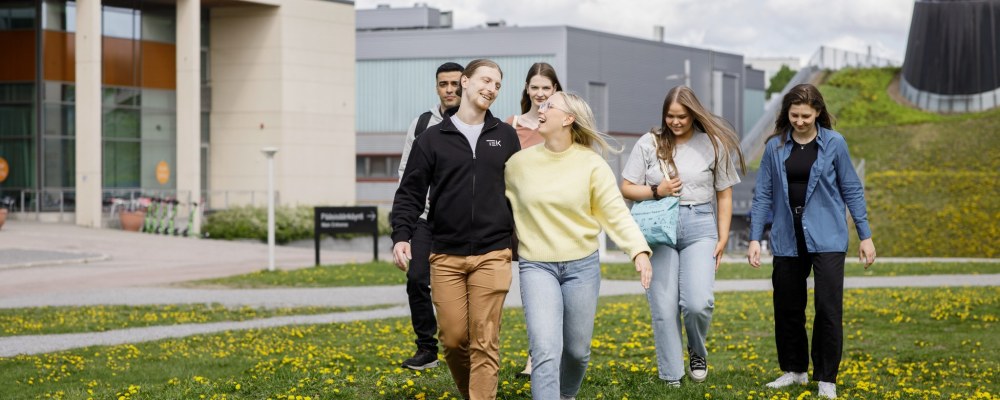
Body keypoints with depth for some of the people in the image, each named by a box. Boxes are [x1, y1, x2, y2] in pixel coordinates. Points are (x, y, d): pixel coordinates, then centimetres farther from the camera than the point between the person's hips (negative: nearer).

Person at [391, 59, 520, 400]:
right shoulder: (432, 138, 5)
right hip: (446, 256, 0)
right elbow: (410, 193, 4)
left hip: (492, 256, 0)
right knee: (453, 338, 2)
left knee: (484, 342, -4)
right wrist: (401, 235, -10)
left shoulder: (505, 137, 10)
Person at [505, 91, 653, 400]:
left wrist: (639, 250, -21)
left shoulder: (591, 164, -4)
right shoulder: (519, 163, -1)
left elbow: (616, 212, -7)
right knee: (546, 350, -16)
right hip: (536, 266, -1)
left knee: (577, 349, 14)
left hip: (582, 265, 1)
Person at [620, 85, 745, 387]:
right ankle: (671, 378, 12)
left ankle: (697, 352, 18)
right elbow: (627, 189, 6)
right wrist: (657, 191, -12)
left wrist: (723, 238, 3)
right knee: (664, 308, 0)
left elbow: (724, 194, 8)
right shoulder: (649, 143, 3)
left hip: (699, 227, -1)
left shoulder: (713, 144, 3)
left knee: (698, 303, -15)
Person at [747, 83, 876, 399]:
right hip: (787, 239, 2)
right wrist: (754, 239, -2)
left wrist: (865, 236, 2)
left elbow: (852, 190, 3)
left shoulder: (834, 143, -1)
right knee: (787, 308, 10)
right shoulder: (775, 146, 2)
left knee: (829, 309, -6)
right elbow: (763, 195, 5)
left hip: (827, 239, -2)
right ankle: (794, 370, 27)